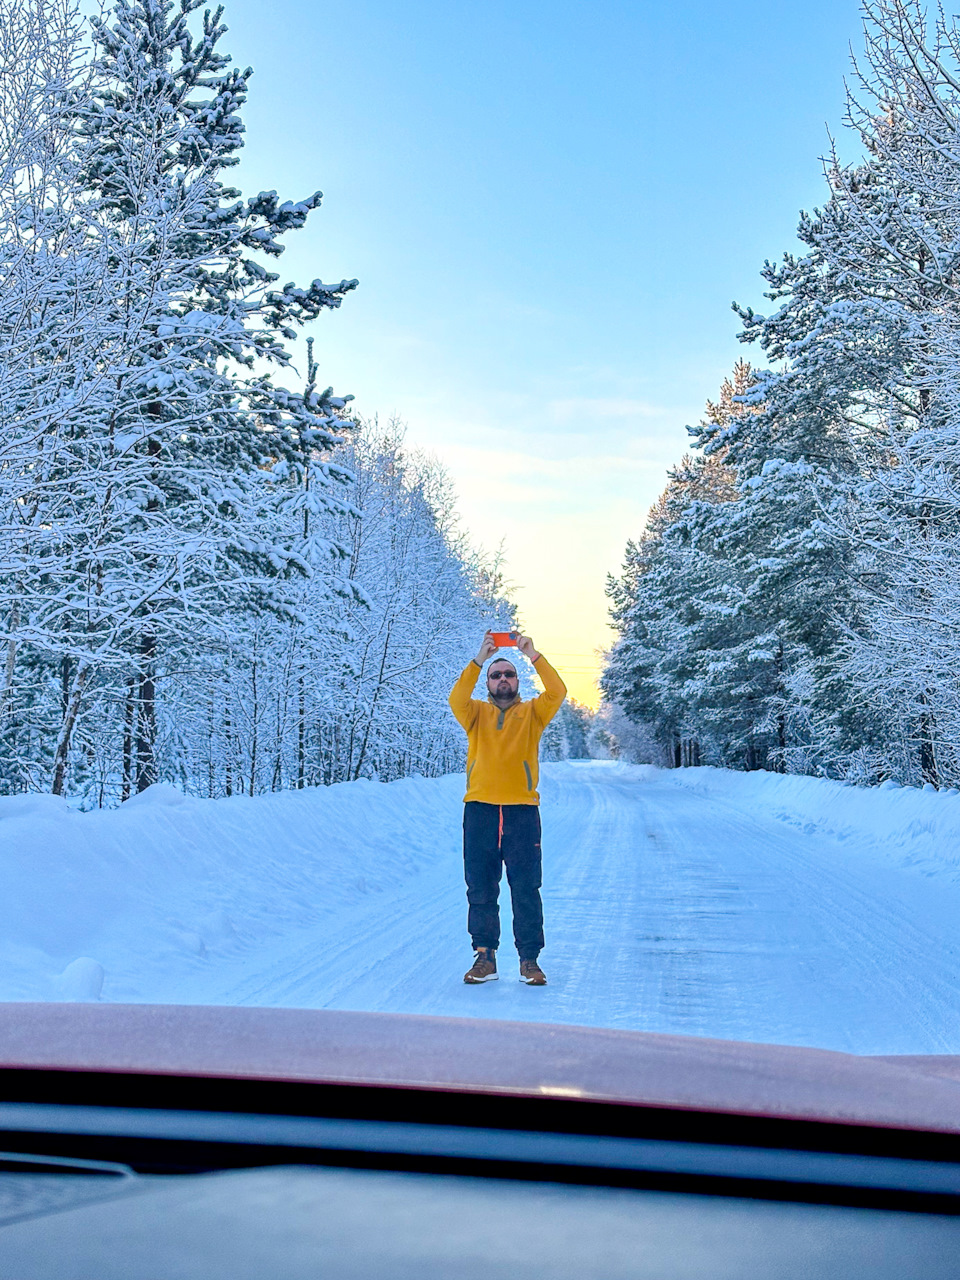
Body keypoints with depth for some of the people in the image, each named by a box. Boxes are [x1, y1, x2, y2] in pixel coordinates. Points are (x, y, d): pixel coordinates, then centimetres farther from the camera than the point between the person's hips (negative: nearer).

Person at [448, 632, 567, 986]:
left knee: (526, 888, 0)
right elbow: (457, 700, -9)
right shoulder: (477, 713, 12)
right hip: (480, 810, 1)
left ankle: (529, 959, 7)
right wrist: (478, 660, -15)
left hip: (522, 811, -1)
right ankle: (485, 957, 11)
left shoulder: (532, 713, 11)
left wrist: (534, 656, -12)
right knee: (480, 888, 4)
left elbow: (557, 693, -7)